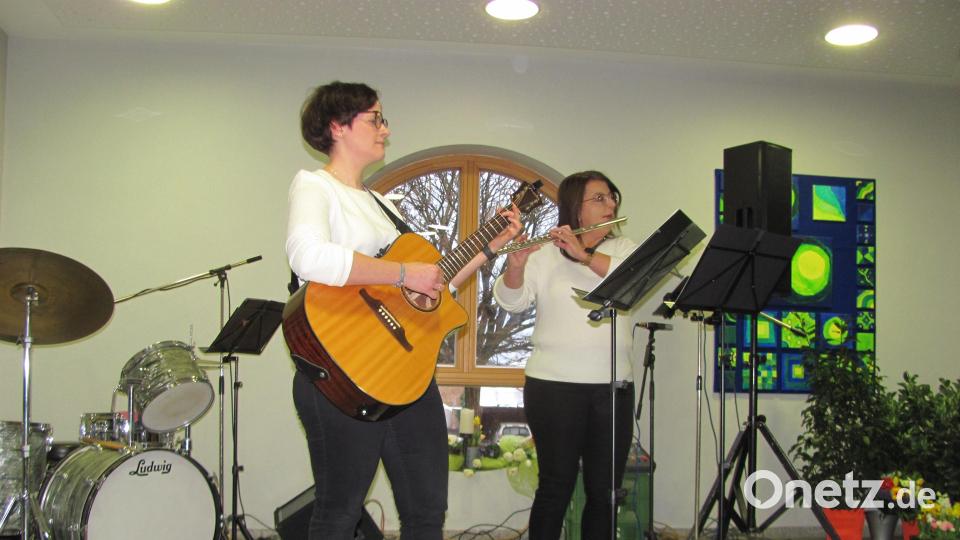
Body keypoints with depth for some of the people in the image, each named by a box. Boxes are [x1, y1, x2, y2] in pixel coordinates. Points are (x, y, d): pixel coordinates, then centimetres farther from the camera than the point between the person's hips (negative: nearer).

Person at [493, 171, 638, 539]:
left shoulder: (623, 249, 11)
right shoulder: (544, 254, 3)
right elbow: (511, 301, -6)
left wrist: (583, 254, -21)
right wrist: (516, 265, -26)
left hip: (613, 386, 3)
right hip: (554, 384, -3)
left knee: (605, 490, 7)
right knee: (557, 486, 1)